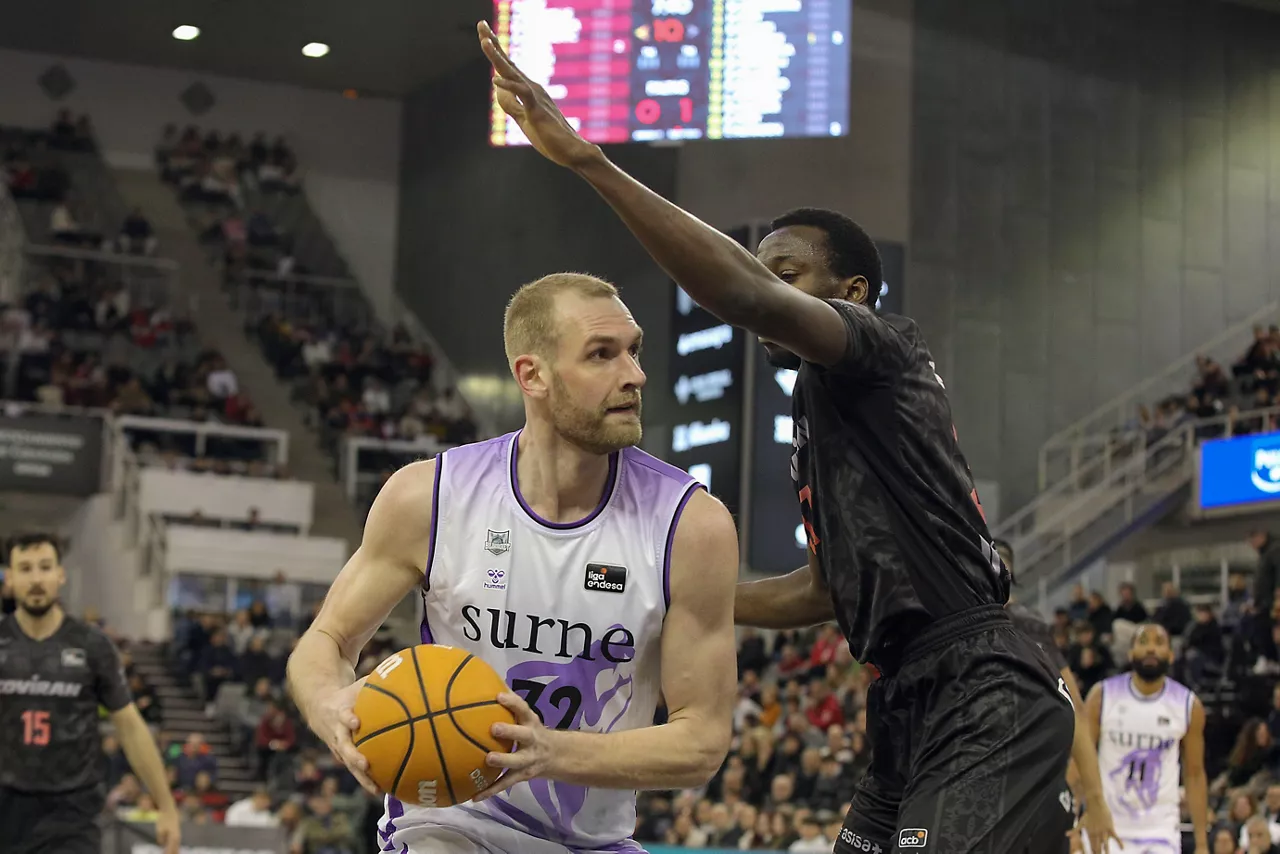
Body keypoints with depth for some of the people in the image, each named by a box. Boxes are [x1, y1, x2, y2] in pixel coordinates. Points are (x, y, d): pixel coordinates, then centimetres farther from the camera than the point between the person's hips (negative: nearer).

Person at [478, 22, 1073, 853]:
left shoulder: (883, 353, -6)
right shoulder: (820, 415, 22)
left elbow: (744, 296, -25)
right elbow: (831, 586, 30)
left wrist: (586, 158, -28)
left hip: (987, 703, -11)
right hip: (914, 707, 11)